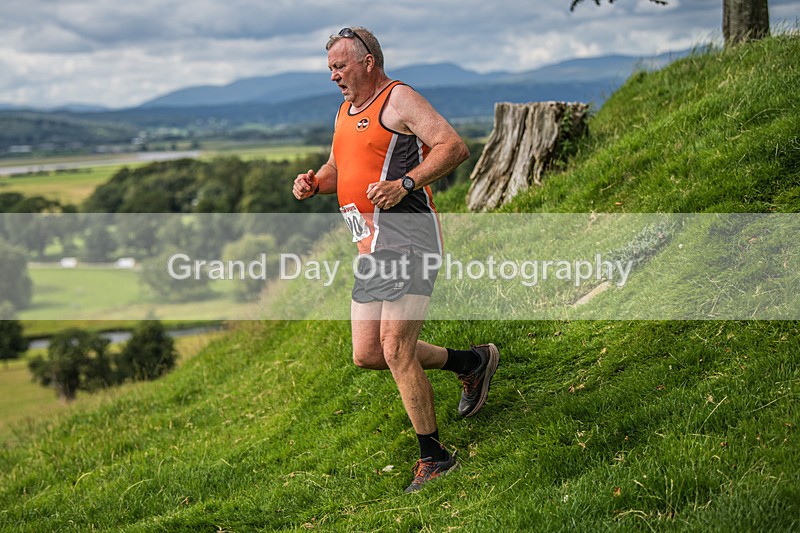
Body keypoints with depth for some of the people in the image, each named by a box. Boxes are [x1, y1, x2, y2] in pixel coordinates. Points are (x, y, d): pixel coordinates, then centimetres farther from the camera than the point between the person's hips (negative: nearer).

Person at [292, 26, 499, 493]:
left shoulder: (399, 100, -5)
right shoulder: (347, 111, 21)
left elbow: (455, 147, -15)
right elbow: (338, 170, 32)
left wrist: (404, 184, -25)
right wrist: (314, 183, 9)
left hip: (408, 240, -9)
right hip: (372, 249, 9)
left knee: (396, 351, -13)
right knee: (368, 355, 9)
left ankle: (435, 457, 1)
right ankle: (471, 362, 26)